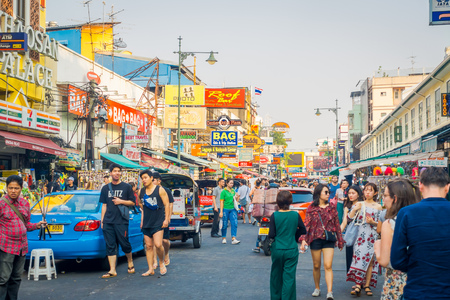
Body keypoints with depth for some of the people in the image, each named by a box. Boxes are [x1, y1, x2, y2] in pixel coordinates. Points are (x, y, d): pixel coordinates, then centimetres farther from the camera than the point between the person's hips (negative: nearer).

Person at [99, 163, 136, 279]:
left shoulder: (126, 187, 5)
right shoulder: (105, 188, 14)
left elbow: (132, 202, 7)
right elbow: (104, 205, 15)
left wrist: (121, 201, -10)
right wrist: (102, 220, 10)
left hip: (121, 221, -3)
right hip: (108, 222, 3)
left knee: (125, 244, -1)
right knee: (110, 246, 1)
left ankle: (130, 263, 23)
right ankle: (112, 271, 3)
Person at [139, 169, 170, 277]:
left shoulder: (160, 190, -4)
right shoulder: (141, 192, 9)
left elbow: (167, 205, -3)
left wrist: (166, 219, -8)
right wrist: (142, 219, 13)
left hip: (158, 222, -5)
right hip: (146, 223, 5)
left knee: (158, 244, -16)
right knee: (148, 246, 4)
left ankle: (162, 263, 9)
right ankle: (150, 269, 9)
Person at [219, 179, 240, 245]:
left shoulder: (233, 191, 12)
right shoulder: (224, 191, -4)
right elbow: (221, 202, -7)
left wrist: (236, 198, -2)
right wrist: (221, 212, -12)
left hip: (233, 209, 5)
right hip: (225, 209, -4)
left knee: (234, 224, -7)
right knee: (224, 224, 2)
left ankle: (233, 239, -10)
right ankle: (224, 238, 18)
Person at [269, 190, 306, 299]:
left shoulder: (274, 216, -10)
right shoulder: (295, 215, -7)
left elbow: (271, 235, -9)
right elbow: (303, 230, 2)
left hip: (277, 249, 0)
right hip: (291, 250, 0)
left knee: (276, 276, 16)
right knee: (289, 277, 3)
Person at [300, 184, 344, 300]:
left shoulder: (332, 208, 6)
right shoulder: (311, 208, 1)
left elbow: (337, 225, 10)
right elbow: (306, 224, -1)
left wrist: (340, 241, 12)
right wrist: (303, 239, -12)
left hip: (329, 240, 0)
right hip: (315, 239, 0)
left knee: (328, 266, -10)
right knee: (316, 266, 10)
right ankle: (317, 288, 27)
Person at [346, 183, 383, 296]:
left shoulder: (378, 207, 8)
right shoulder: (359, 204, 9)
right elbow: (349, 218, 3)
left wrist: (373, 222, -10)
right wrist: (354, 209, -12)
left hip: (372, 237, 0)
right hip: (360, 235, 0)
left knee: (370, 261, -1)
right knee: (359, 258, -10)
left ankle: (367, 285, 5)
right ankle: (358, 285, -11)